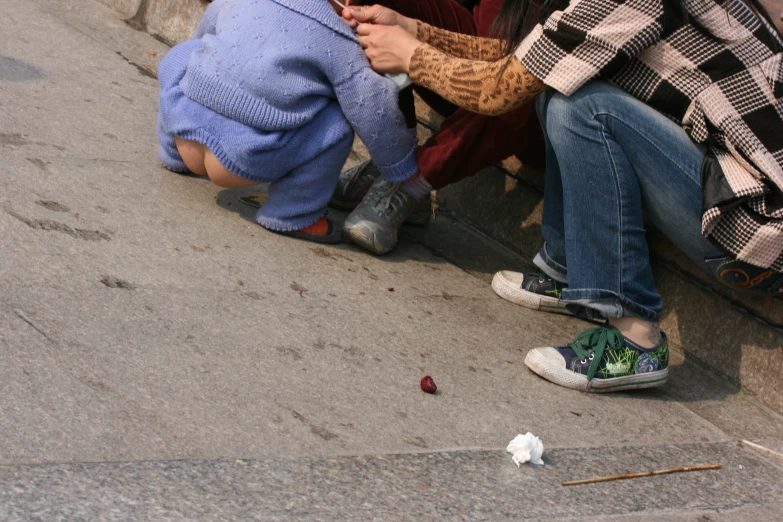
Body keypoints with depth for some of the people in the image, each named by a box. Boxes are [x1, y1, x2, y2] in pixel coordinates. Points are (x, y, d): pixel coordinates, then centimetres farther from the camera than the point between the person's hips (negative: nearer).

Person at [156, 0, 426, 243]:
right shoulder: (340, 45, -2)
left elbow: (202, 37, 32)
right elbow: (375, 117, -1)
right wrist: (407, 171, 15)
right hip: (242, 164, -5)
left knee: (183, 55, 30)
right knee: (338, 123, 5)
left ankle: (175, 157, 39)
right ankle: (292, 215, 4)